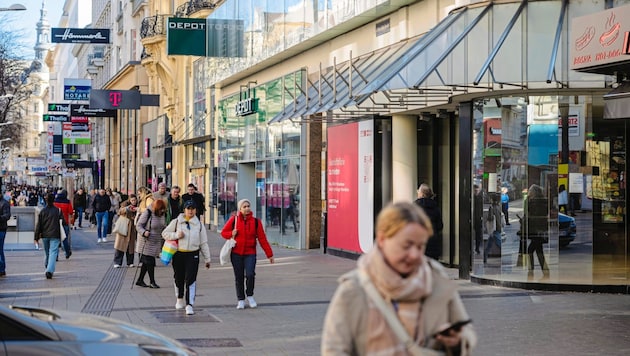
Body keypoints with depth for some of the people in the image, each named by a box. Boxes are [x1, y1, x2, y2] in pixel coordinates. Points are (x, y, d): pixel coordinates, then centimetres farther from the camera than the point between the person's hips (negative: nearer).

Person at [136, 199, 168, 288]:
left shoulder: (162, 214, 4)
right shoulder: (147, 213, -16)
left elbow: (163, 226, 19)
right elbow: (138, 225, -13)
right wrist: (144, 232, -30)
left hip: (156, 242, 7)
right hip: (147, 242, -7)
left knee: (147, 262, 12)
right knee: (149, 262, -5)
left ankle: (140, 280, 21)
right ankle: (152, 282, 3)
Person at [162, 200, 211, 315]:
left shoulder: (199, 225, 7)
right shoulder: (176, 222, 4)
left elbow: (204, 243, 10)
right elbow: (165, 233, 6)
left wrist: (207, 259, 9)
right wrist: (176, 235, -12)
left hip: (193, 255, -1)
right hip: (178, 254, 1)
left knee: (191, 280, -11)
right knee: (179, 279, 14)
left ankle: (189, 305, -13)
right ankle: (180, 299, 37)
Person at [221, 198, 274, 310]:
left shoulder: (256, 222, 0)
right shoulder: (234, 220, -1)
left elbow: (262, 239, 1)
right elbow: (223, 232, 8)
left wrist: (269, 254, -1)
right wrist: (231, 234, -14)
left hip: (250, 253, -1)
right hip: (236, 253, 1)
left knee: (250, 275, -17)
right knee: (239, 277, 6)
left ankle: (250, 296, 7)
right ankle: (241, 300, 19)